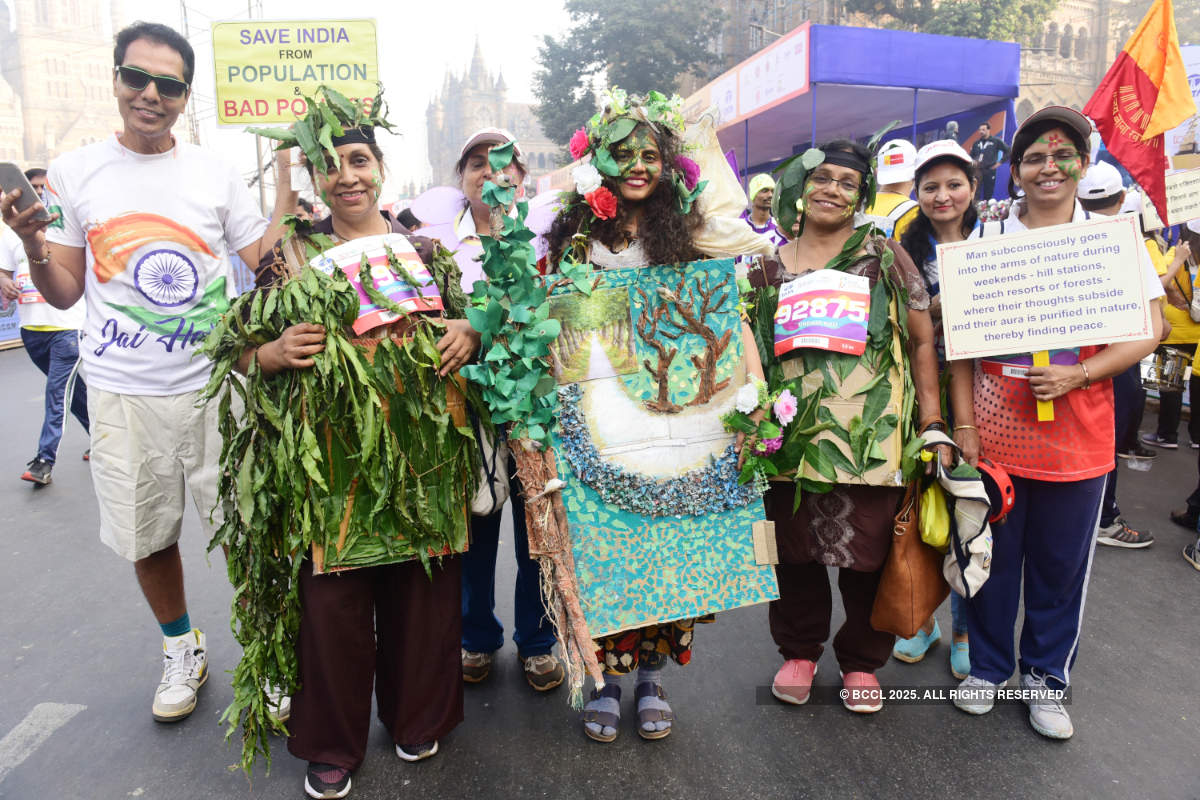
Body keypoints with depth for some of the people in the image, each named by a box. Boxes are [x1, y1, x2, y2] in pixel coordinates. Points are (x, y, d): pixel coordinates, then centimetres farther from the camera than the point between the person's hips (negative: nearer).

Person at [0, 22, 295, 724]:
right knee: (148, 535, 14)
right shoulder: (74, 173, 5)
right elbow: (65, 294, 7)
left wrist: (290, 193, -8)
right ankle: (182, 649, 38)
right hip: (124, 392, 2)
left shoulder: (216, 172, 3)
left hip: (216, 383, -1)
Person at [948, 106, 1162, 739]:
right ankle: (988, 665, 30)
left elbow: (1147, 330, 0)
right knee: (993, 557, 10)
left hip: (1077, 439, 1)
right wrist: (964, 423, -4)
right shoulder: (987, 240, 3)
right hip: (996, 432, 0)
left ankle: (1046, 675, 31)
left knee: (1061, 564, 11)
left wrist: (1078, 374, -17)